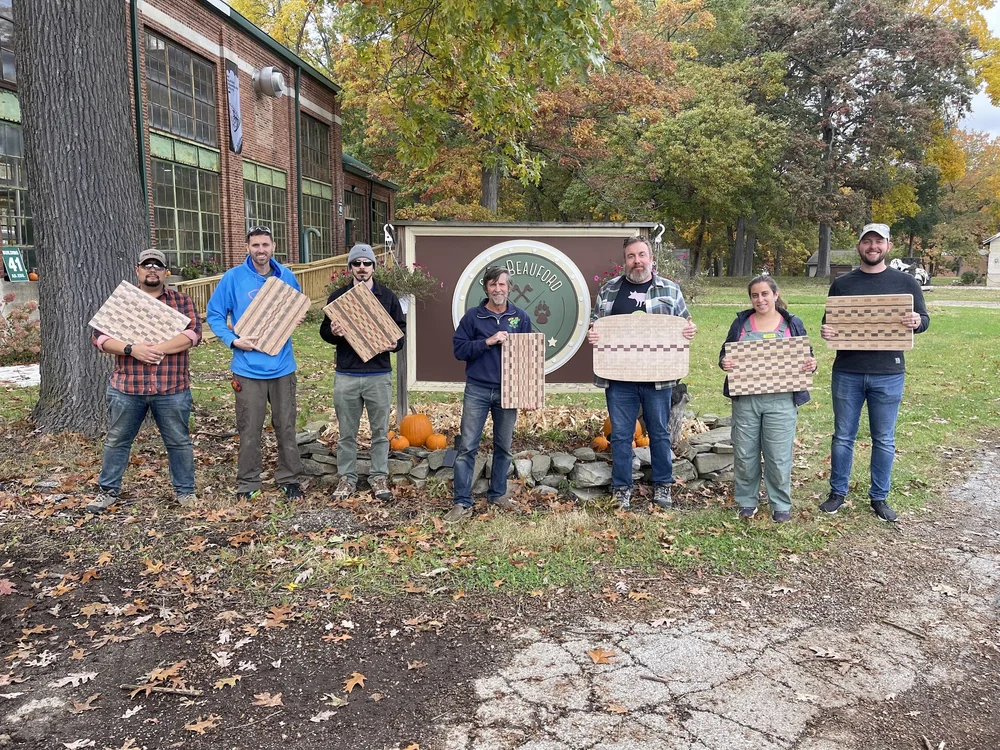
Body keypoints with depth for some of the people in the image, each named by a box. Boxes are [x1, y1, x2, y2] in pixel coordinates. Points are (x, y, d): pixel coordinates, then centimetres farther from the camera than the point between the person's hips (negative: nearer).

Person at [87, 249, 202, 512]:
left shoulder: (182, 301, 4)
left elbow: (193, 333, -10)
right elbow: (99, 336, 0)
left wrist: (157, 348, -20)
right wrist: (131, 349, -17)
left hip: (172, 388, -1)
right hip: (126, 387, 1)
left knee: (179, 441, 7)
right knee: (117, 440, 11)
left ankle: (185, 490, 20)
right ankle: (108, 491, 25)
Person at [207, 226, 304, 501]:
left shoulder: (286, 276, 4)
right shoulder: (233, 277, -4)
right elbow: (214, 315, 0)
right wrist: (233, 340, -15)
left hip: (282, 367, 2)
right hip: (248, 368, -2)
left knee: (286, 426, 10)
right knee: (249, 430, 5)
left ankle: (288, 478, 24)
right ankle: (247, 483, 20)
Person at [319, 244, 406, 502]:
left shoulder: (387, 297, 5)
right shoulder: (338, 296, 5)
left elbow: (401, 328, 7)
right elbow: (324, 331, 7)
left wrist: (394, 343, -14)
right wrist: (332, 332, -17)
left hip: (379, 375, 0)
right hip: (346, 376, 0)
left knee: (380, 431, 7)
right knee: (347, 432, 9)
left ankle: (379, 477, 19)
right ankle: (347, 477, 21)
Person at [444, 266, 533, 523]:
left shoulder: (520, 317, 5)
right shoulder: (472, 316, 1)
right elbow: (458, 349, -4)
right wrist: (488, 341, -16)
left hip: (508, 391, 2)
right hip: (477, 390, -2)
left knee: (504, 447, 12)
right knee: (467, 447, -3)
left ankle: (498, 494, 27)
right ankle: (462, 503, 4)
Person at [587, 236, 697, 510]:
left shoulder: (670, 290, 5)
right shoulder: (609, 290, 6)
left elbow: (684, 323, 12)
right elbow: (595, 321, 13)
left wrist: (690, 331, -10)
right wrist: (592, 333, -8)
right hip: (618, 377, 0)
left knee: (659, 433, 12)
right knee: (620, 434, 7)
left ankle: (662, 485, 29)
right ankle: (621, 488, 20)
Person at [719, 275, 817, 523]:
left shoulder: (792, 324, 6)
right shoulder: (741, 322, 8)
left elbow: (806, 358, 9)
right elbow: (724, 354, 9)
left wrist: (811, 364, -13)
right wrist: (724, 362, -13)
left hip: (781, 401, -1)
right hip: (745, 398, 1)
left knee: (779, 456, 1)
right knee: (744, 454, 7)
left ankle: (781, 505, 17)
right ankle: (746, 501, 23)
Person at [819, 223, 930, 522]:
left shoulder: (905, 282, 3)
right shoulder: (841, 284, 6)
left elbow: (924, 319, 6)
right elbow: (829, 323, 11)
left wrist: (916, 322, -17)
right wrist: (825, 331, -12)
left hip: (888, 375, -1)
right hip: (847, 373, 1)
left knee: (884, 440, 9)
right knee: (843, 437, 9)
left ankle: (879, 497, 22)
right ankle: (837, 492, 22)